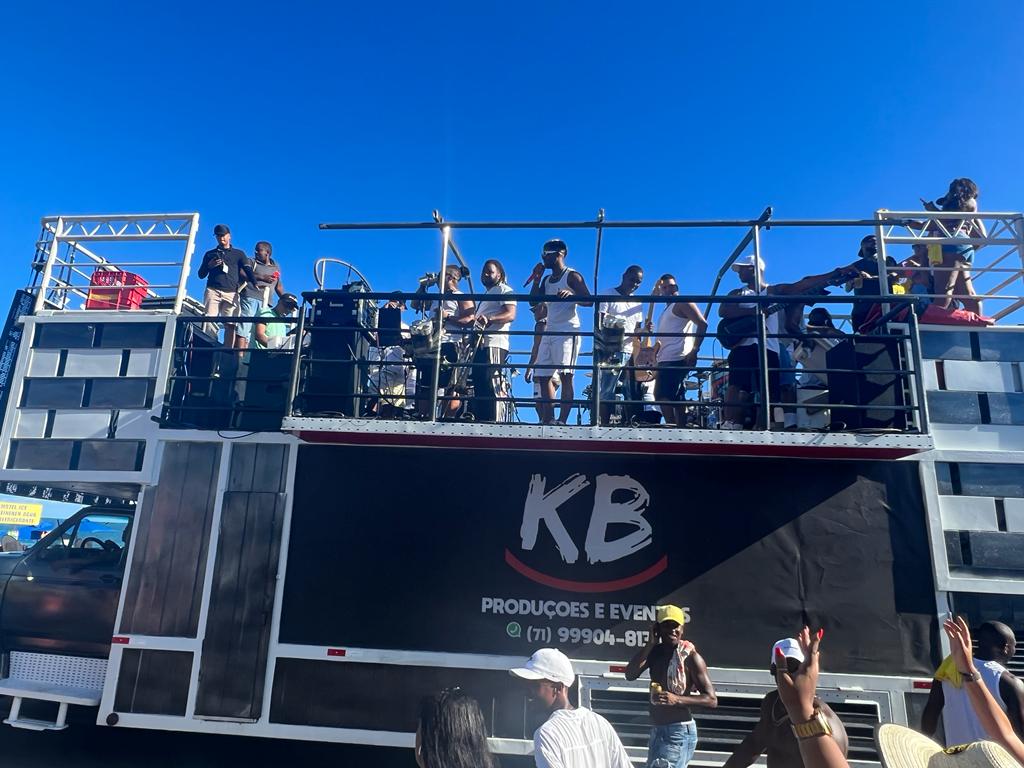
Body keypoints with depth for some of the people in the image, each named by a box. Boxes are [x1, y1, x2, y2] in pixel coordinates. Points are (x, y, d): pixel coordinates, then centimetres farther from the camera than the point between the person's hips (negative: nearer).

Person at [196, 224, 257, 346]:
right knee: (209, 322, -12)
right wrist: (209, 265, 0)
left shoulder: (238, 254, 19)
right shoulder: (210, 254, 23)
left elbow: (248, 270, 6)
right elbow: (201, 275, 20)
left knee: (230, 325, -12)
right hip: (212, 291, 1)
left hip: (231, 294, -1)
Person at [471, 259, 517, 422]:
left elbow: (511, 315, -14)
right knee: (478, 384, 6)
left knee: (488, 384, -19)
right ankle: (479, 419, 8)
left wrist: (489, 319, -29)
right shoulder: (486, 296, 33)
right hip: (480, 344, 10)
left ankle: (491, 421, -21)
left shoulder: (504, 290, 3)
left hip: (494, 344, -10)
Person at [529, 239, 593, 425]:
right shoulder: (547, 279, 20)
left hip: (567, 331, -8)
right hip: (549, 332, 8)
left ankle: (562, 420, -17)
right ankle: (548, 419, 8)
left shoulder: (572, 276, -2)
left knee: (566, 375, -13)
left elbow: (589, 301, -11)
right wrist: (537, 278, 8)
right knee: (543, 376, 5)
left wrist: (571, 295, -29)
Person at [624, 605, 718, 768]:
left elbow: (712, 700, -14)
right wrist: (650, 644, -12)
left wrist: (677, 699, -27)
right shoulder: (655, 652, 4)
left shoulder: (690, 657, -14)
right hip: (657, 730, 7)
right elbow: (630, 675, -8)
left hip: (679, 731, -7)